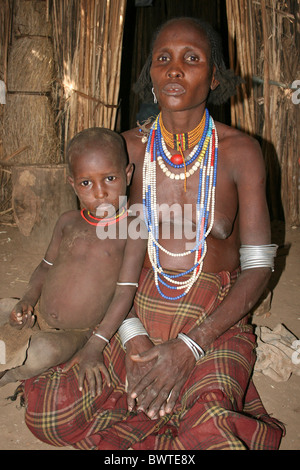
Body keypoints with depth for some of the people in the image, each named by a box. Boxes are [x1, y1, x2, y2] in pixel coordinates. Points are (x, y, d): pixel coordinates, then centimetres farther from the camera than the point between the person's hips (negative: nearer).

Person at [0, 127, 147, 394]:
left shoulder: (132, 228, -14)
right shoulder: (68, 222, 1)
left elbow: (125, 291, -15)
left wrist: (96, 344, -19)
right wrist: (28, 300, -6)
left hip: (78, 333, -4)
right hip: (37, 321, 4)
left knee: (43, 350, -29)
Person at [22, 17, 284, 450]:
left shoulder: (240, 151, -6)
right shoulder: (130, 147, 0)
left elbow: (258, 267, -7)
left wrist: (188, 347, -18)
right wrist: (132, 336, -13)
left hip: (217, 318, -2)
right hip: (138, 312, 3)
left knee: (211, 432, -30)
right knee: (48, 414, -16)